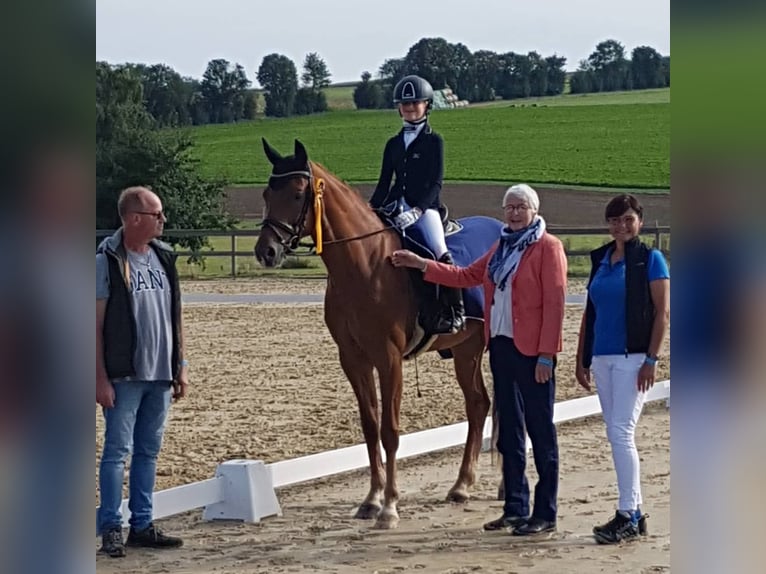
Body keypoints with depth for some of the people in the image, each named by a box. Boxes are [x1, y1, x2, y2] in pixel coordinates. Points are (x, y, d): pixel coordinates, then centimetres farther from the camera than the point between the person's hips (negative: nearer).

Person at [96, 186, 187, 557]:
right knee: (117, 450, -3)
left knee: (148, 451, 11)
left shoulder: (163, 258, 9)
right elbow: (96, 324, -10)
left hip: (161, 375, 6)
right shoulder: (108, 261, -9)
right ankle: (111, 528, 3)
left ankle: (142, 525, 18)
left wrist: (181, 367, 11)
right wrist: (101, 378, -14)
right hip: (124, 376, -6)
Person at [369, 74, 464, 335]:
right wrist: (370, 210, 2)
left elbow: (436, 183, -8)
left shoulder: (434, 141, 1)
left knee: (439, 251, -26)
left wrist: (417, 210, -22)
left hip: (426, 207, -5)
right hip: (398, 206, 5)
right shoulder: (393, 144, 16)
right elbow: (384, 183, 17)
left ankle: (455, 311, -19)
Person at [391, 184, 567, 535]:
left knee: (540, 431, -2)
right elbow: (467, 276, 23)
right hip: (501, 347, 8)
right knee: (509, 430, 12)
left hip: (531, 352, -8)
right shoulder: (502, 247, 16)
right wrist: (421, 265, 18)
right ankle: (515, 508, 19)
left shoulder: (547, 248, -8)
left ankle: (546, 514, 2)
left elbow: (554, 303, -13)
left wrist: (546, 355, -18)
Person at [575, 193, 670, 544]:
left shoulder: (650, 259, -3)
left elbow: (663, 312, -8)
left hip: (633, 357, -7)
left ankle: (627, 516, -8)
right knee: (616, 436, 9)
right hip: (601, 358, 7)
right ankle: (634, 512, 16)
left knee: (621, 432, -12)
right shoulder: (600, 260, 13)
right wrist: (581, 359, 12)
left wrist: (651, 360, -14)